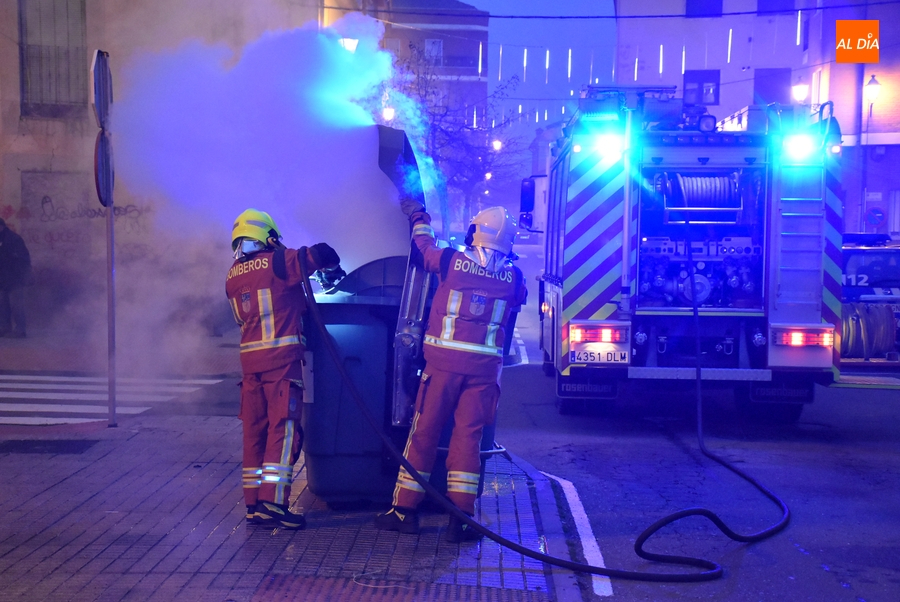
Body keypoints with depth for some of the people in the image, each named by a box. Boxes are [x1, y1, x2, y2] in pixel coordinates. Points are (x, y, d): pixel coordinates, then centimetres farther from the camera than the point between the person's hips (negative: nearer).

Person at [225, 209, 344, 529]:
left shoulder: (233, 277, 15)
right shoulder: (278, 262, -6)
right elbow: (321, 253, -10)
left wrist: (298, 297, 30)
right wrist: (333, 272, 11)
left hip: (250, 358, 7)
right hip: (281, 357, -7)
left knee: (254, 430, 11)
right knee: (283, 428, -5)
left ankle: (254, 503, 15)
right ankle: (273, 502, -10)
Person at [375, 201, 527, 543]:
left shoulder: (452, 260, -2)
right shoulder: (513, 277, 2)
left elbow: (424, 246, 18)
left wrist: (418, 218, 38)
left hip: (445, 360, -1)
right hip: (484, 365, 1)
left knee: (424, 432, 6)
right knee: (468, 437, 4)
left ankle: (404, 509, 13)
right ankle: (461, 518, 4)